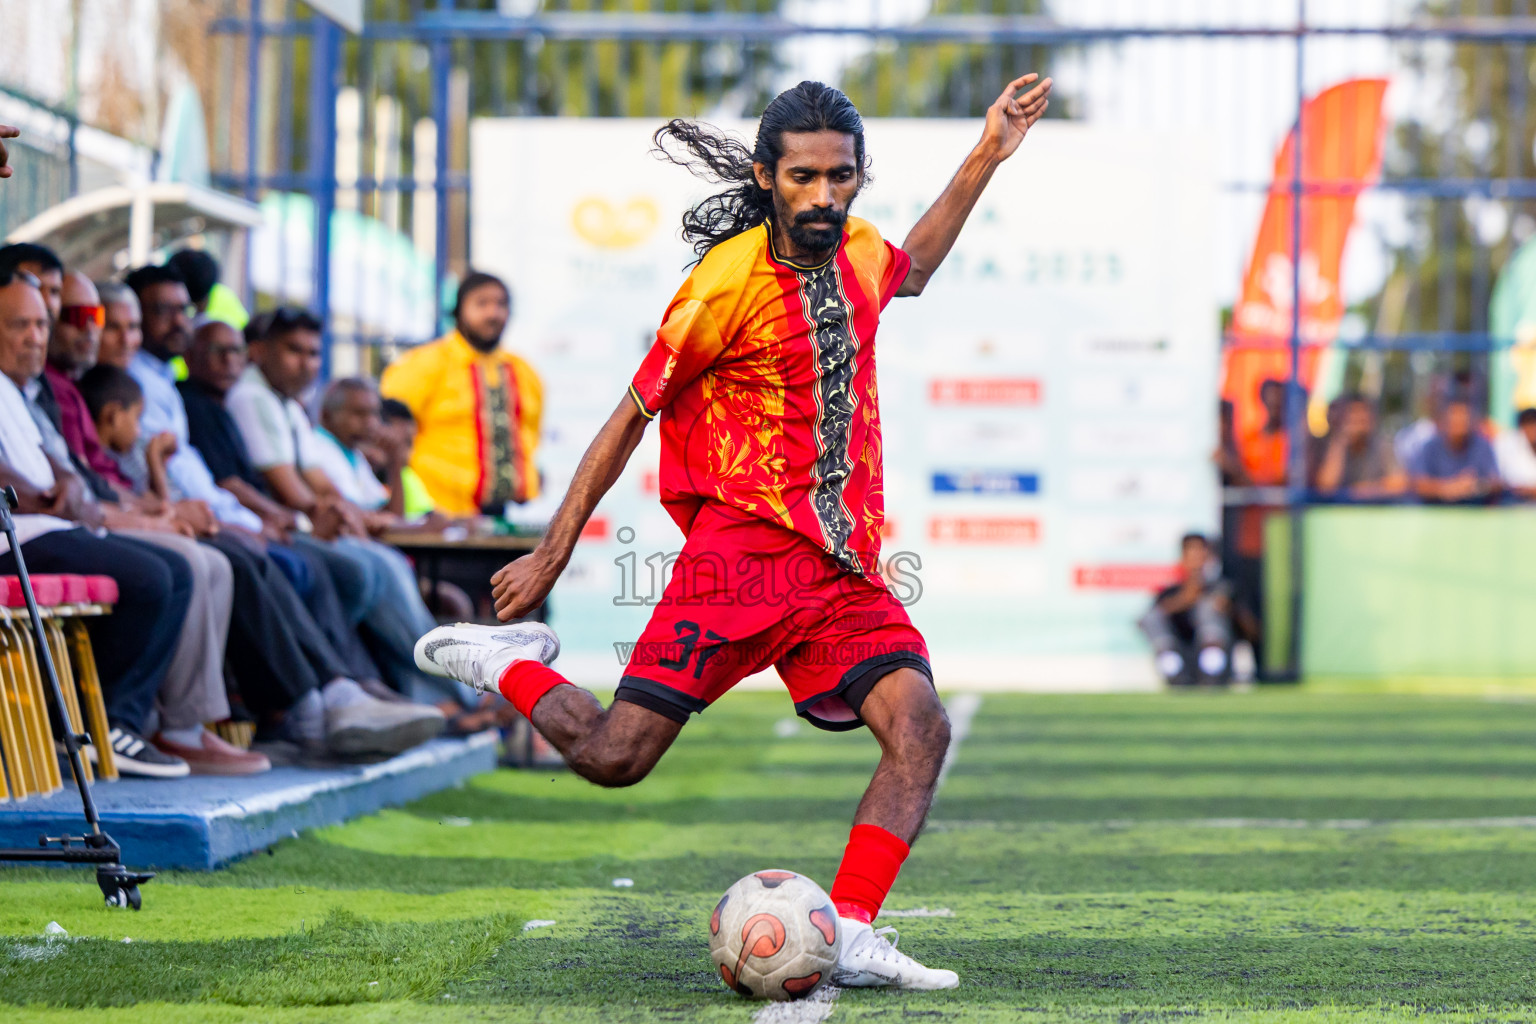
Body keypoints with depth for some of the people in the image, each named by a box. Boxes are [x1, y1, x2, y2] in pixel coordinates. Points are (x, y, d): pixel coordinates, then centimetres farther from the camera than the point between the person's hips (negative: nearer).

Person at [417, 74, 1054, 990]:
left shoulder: (857, 253, 9)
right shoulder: (729, 281, -10)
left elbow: (908, 273, 38)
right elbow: (634, 415, -2)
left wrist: (986, 159, 31)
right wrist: (552, 553, 1)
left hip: (845, 563, 5)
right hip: (742, 545, -5)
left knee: (920, 725, -19)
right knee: (614, 757, -11)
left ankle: (849, 936, -18)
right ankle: (509, 663, 18)